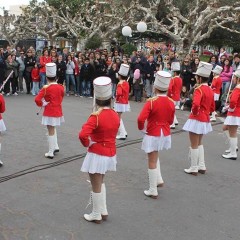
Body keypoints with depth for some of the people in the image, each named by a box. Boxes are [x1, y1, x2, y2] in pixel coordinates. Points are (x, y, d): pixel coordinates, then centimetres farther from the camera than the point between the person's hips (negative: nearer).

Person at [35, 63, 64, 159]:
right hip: (58, 110, 6)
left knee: (51, 131, -1)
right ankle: (56, 147, 29)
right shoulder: (61, 87, 0)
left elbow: (37, 99, -21)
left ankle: (50, 153, 6)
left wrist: (42, 104, -2)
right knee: (53, 129, 25)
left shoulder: (46, 88, -16)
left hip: (49, 112, -5)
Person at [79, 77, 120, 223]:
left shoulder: (96, 117, -21)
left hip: (97, 155, -7)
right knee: (100, 183, 25)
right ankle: (104, 212, 31)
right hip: (110, 154, 7)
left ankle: (96, 216, 22)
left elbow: (83, 135, -31)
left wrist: (87, 144, -12)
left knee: (96, 186, 8)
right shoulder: (115, 116, 0)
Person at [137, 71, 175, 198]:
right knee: (155, 157, 29)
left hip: (153, 135, -6)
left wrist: (142, 129, -9)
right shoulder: (171, 102, -3)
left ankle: (153, 191, 11)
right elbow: (171, 121, 7)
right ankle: (159, 180, 31)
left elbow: (141, 119, -27)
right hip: (165, 134, 6)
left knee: (152, 162, 4)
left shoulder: (151, 102, -19)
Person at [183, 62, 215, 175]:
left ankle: (194, 169, 12)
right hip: (205, 120, 8)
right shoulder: (210, 90, 7)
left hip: (196, 120, -8)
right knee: (199, 143, 22)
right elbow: (212, 107, 14)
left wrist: (194, 113, -18)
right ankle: (201, 166, 26)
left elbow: (196, 104, -36)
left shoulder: (199, 89, -19)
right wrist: (205, 113, 13)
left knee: (194, 145, 3)